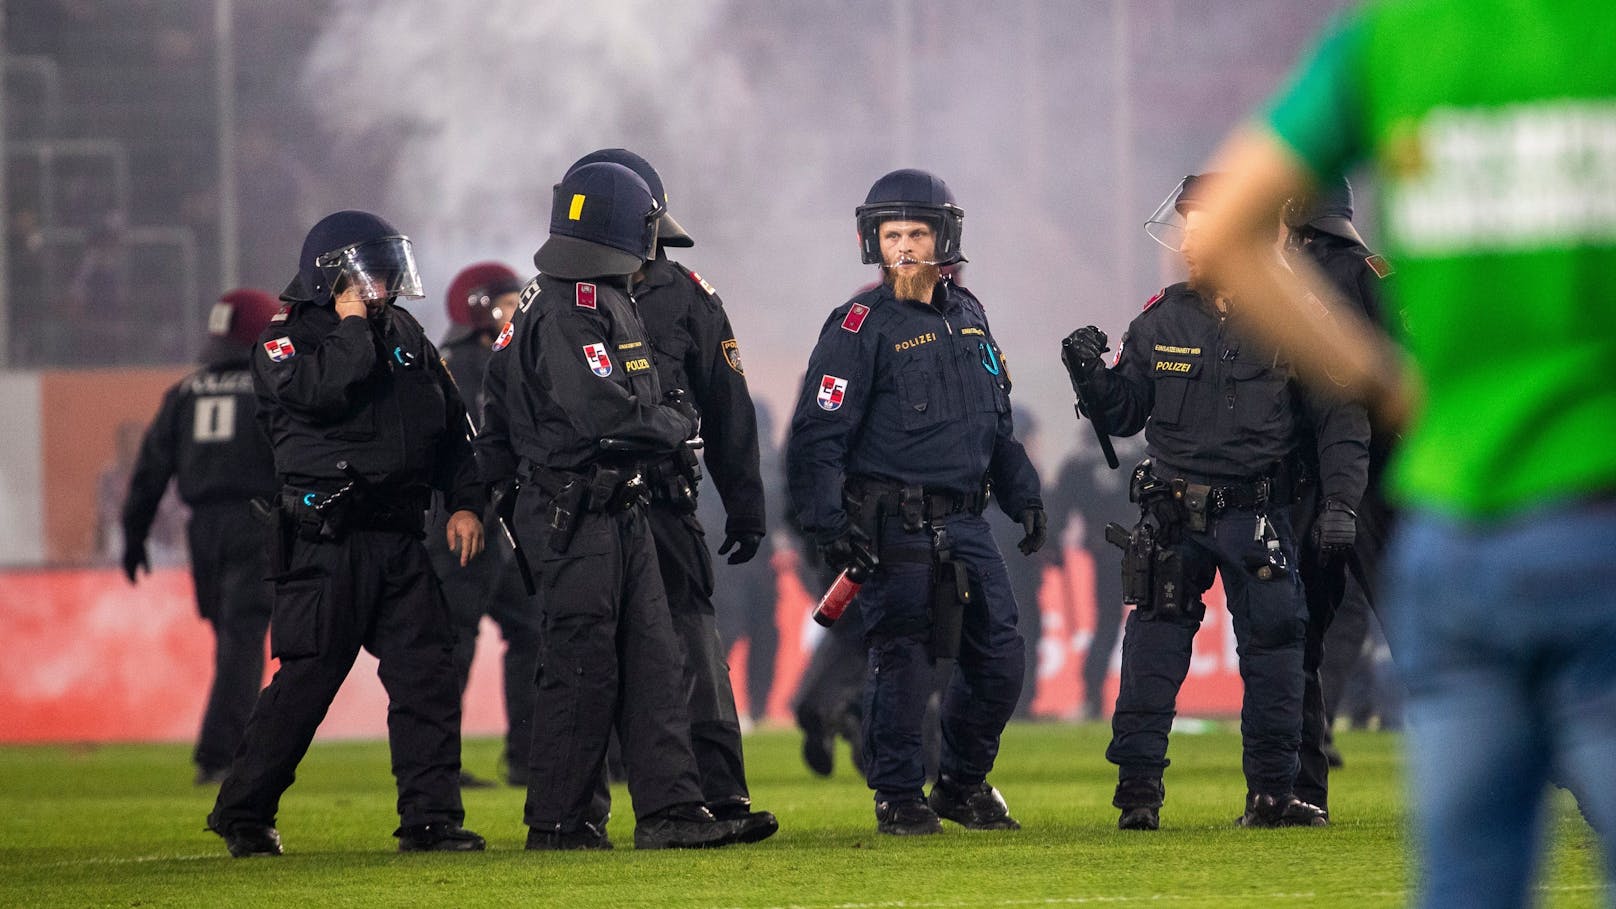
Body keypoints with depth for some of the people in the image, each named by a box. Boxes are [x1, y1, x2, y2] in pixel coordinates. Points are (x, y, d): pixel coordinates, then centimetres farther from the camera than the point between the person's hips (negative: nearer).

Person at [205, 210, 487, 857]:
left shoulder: (405, 337, 16)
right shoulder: (285, 342, -2)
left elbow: (451, 427, 20)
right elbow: (319, 391, -25)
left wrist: (465, 503, 9)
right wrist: (353, 327, -12)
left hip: (398, 539, 6)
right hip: (325, 543, -6)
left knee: (427, 674, -1)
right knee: (306, 680, -5)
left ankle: (431, 816, 3)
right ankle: (242, 814, 6)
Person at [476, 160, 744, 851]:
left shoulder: (606, 301, 15)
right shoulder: (568, 311, -17)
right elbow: (611, 419, -25)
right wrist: (679, 424, -7)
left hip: (618, 507, 10)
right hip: (576, 514, -10)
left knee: (651, 658, 7)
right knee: (583, 665, -4)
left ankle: (669, 807, 6)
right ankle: (558, 822, 3)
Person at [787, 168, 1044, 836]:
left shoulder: (967, 315, 14)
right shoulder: (862, 326, -7)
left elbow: (996, 423, 25)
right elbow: (819, 434, -11)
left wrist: (1022, 496, 20)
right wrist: (827, 520, -19)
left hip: (963, 524, 6)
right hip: (895, 525, -6)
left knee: (1000, 658, 7)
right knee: (902, 660, -6)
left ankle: (963, 783, 24)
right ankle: (899, 798, 5)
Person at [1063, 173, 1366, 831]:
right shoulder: (1162, 321, 3)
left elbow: (1340, 418, 1)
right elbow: (1125, 412, 9)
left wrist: (1341, 500, -8)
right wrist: (1093, 375, -10)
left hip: (1258, 514, -1)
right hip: (1174, 515, 1)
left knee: (1273, 647, 0)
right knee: (1155, 647, -4)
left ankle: (1271, 792, 9)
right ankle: (1138, 788, 1)